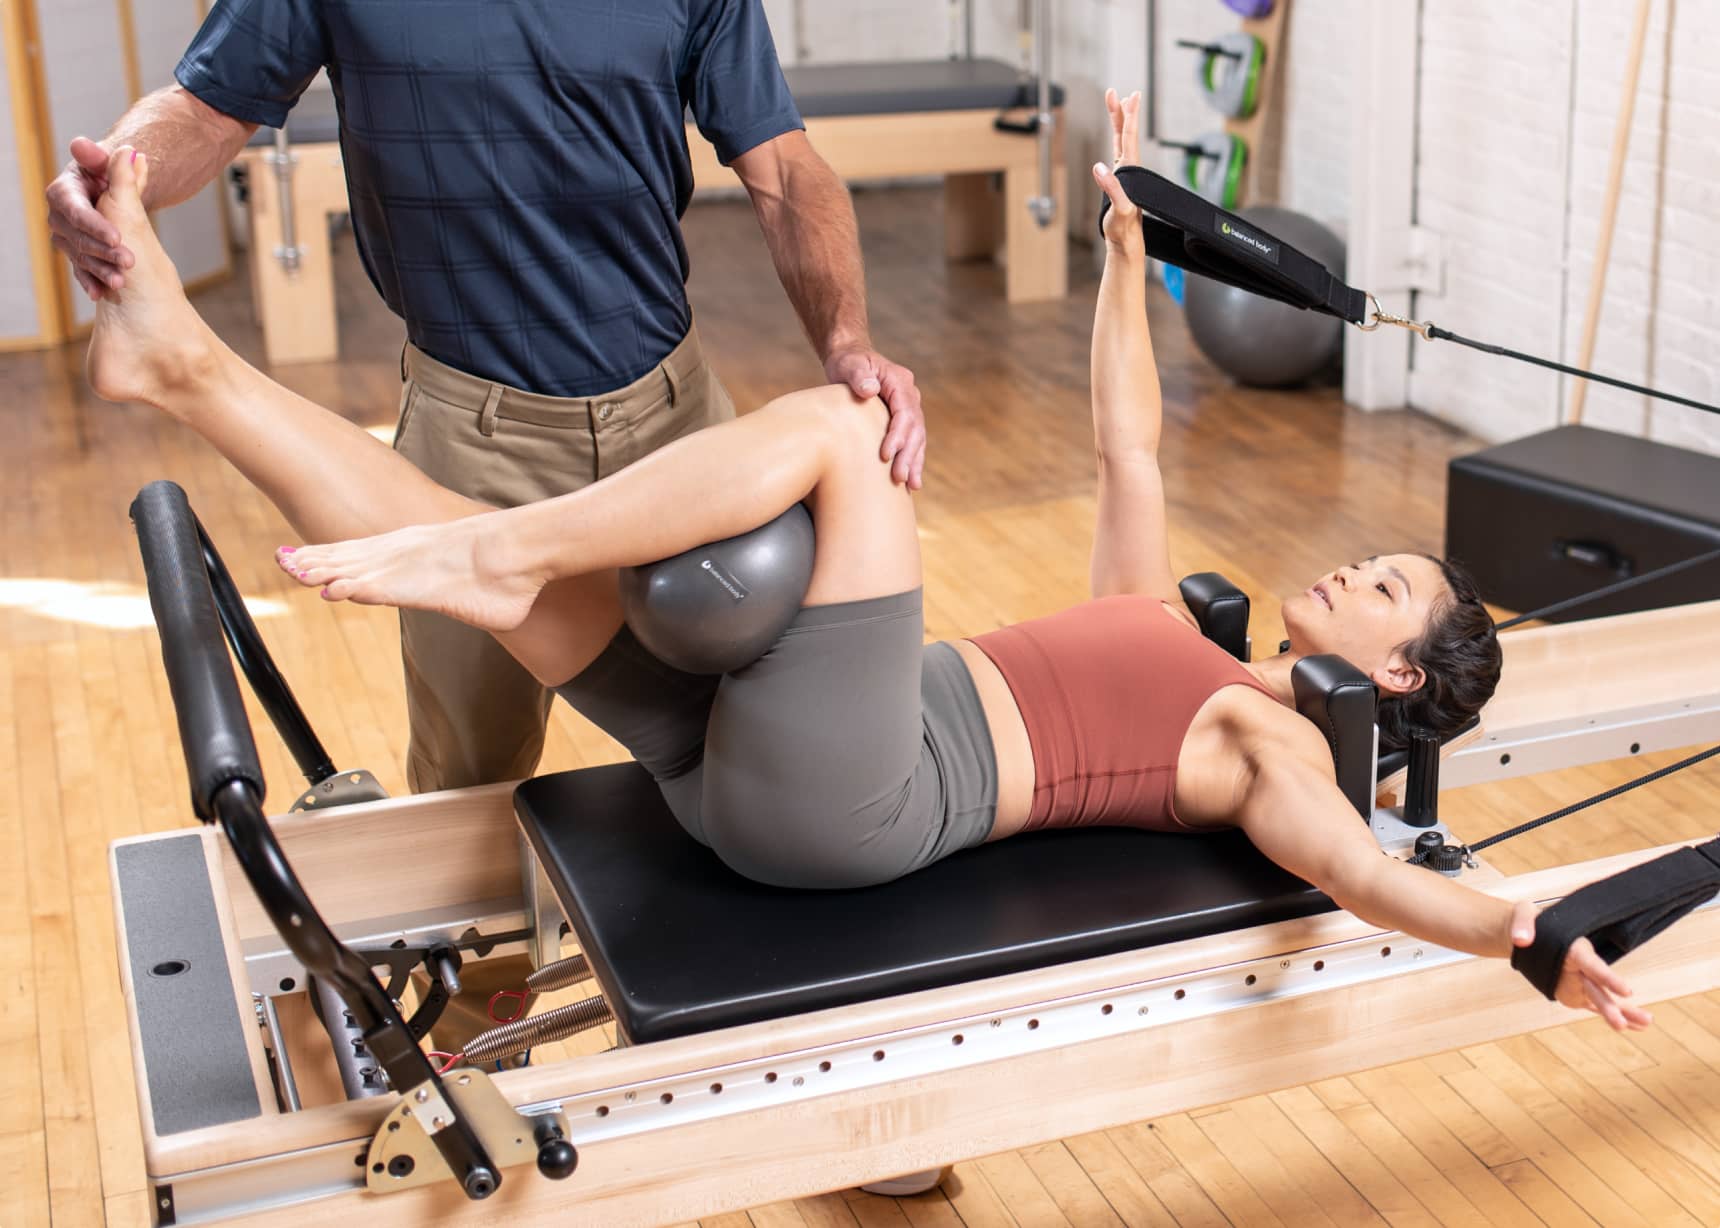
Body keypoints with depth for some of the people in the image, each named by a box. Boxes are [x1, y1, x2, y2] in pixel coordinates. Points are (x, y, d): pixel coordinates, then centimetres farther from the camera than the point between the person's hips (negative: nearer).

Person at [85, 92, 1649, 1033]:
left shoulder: (1274, 745, 8)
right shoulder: (1167, 630, 28)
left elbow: (1364, 871, -12)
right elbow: (1128, 444, 30)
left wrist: (1532, 935, -29)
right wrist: (1125, 246, 28)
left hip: (847, 800, -8)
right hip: (748, 763, 8)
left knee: (830, 423, -22)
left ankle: (495, 547, -23)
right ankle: (188, 364, -4)